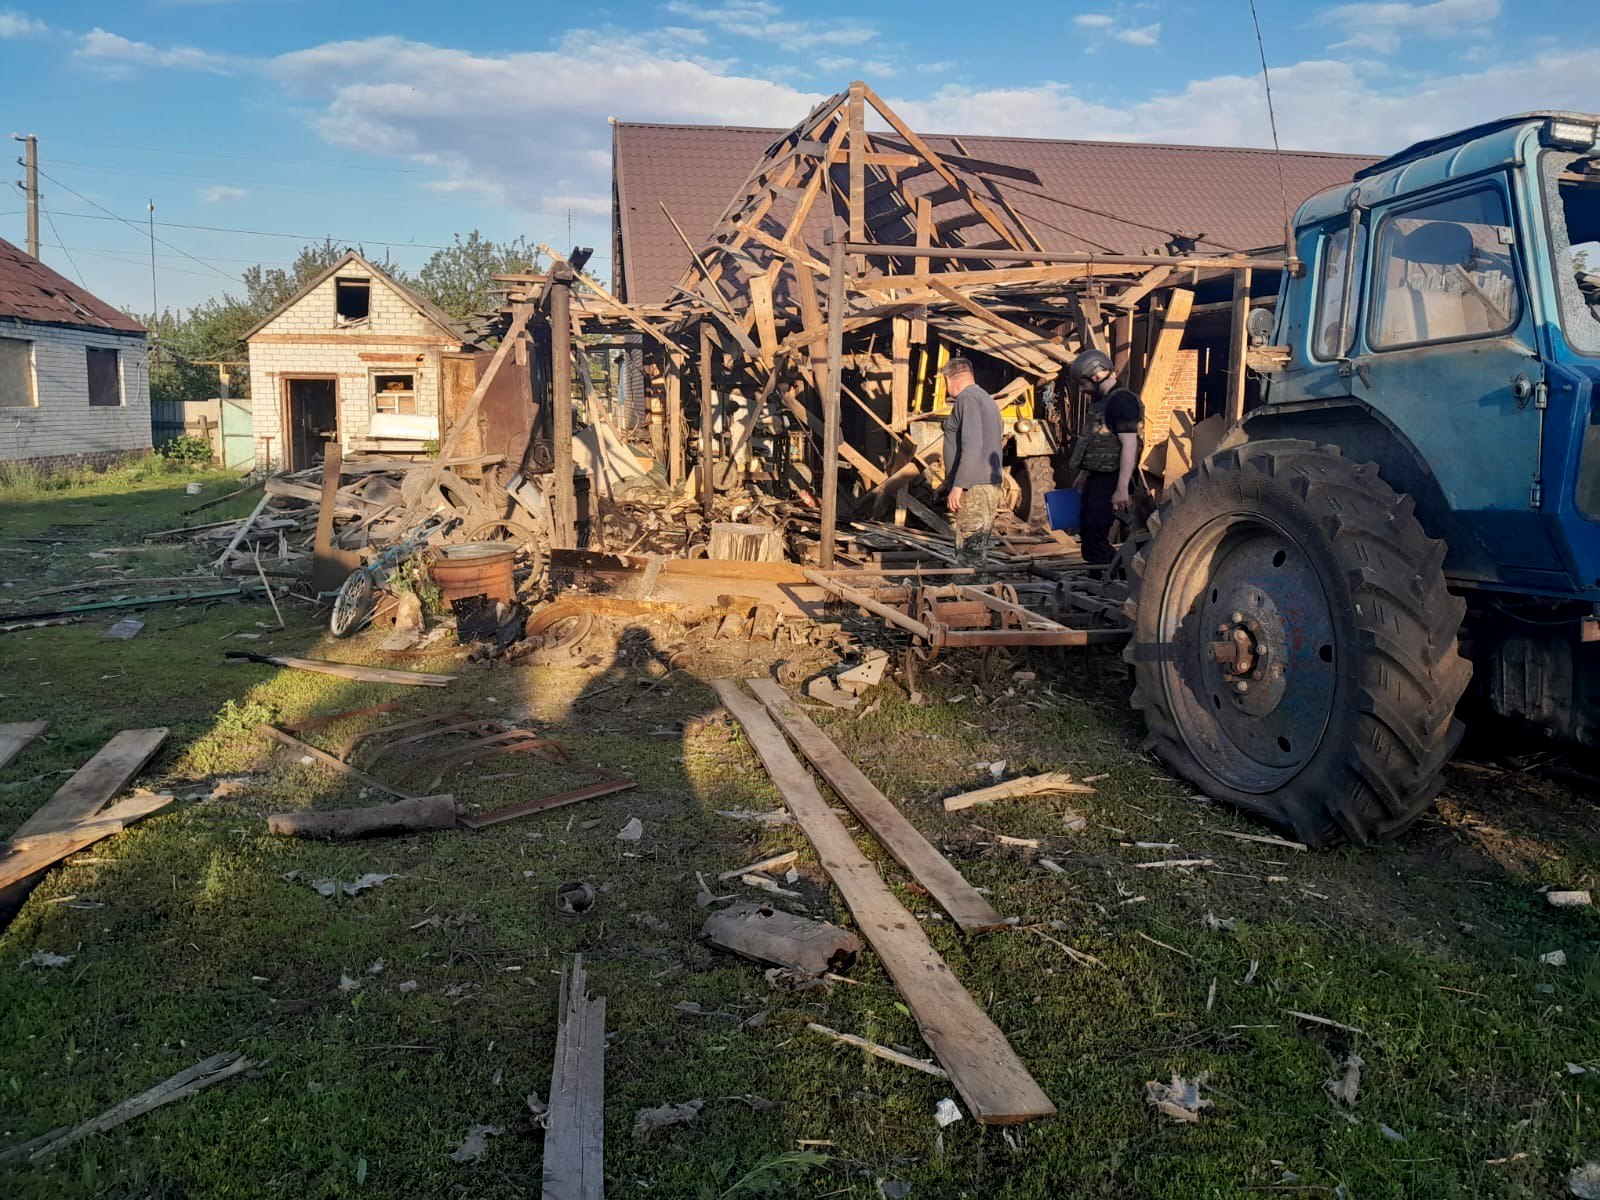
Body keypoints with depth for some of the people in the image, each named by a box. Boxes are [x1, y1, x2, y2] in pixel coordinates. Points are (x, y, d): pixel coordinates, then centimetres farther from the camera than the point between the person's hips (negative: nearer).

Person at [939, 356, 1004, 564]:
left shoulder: (967, 398, -9)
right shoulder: (986, 399, 23)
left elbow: (972, 445, -21)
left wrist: (958, 486, -22)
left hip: (973, 489, -10)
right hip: (990, 485, 10)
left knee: (968, 553, -12)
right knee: (978, 550, 11)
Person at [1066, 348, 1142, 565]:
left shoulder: (1121, 401, -16)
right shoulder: (1102, 401, 16)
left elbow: (1130, 446, -23)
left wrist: (1122, 488, -26)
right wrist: (1083, 476, 27)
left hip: (1109, 480, -11)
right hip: (1096, 478, 11)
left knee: (1095, 537, -12)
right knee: (1086, 533, 15)